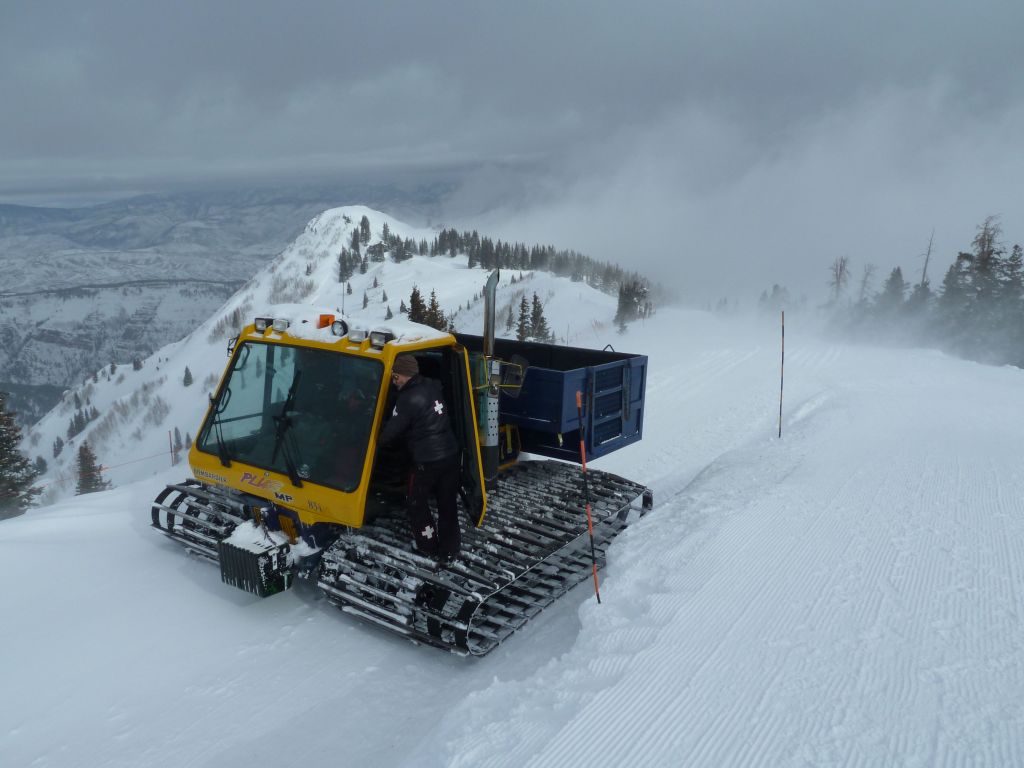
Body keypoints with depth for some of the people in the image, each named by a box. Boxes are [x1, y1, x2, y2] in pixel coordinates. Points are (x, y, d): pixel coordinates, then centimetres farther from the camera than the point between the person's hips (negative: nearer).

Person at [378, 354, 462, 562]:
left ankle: (428, 547, 23)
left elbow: (390, 432, -12)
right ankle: (449, 549, 24)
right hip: (450, 454, 7)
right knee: (448, 503, 15)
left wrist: (379, 440, 10)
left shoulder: (408, 399, -18)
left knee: (417, 503, 14)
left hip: (427, 461, -7)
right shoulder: (433, 387, 4)